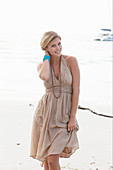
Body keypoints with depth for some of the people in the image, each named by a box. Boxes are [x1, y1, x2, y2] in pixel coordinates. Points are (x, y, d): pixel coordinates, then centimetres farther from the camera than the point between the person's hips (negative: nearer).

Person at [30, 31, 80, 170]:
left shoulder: (71, 61, -3)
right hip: (46, 112, 3)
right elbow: (44, 76, -22)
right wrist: (46, 57, -6)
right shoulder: (42, 65, 4)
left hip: (64, 113, -3)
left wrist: (73, 117, -10)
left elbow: (76, 90, -5)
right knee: (46, 158, 9)